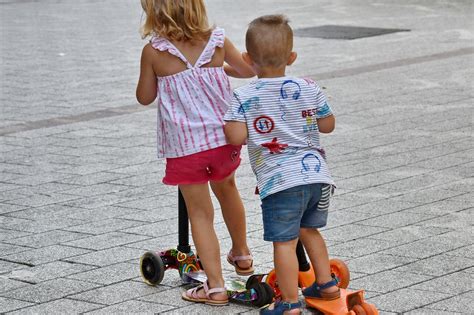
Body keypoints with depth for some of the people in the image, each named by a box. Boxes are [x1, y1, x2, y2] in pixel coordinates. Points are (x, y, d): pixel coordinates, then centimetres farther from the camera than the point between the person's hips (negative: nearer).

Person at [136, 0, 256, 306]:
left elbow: (145, 97, 1)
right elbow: (249, 70, 13)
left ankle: (216, 286, 0)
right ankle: (242, 254, 48)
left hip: (184, 144, -3)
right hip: (224, 136, 4)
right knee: (226, 188, 30)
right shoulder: (217, 41, -3)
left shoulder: (154, 51, -11)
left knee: (200, 213, 4)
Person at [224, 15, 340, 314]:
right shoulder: (309, 88, 4)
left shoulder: (244, 96, -7)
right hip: (317, 174, 5)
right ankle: (326, 284, 32)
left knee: (284, 242, 0)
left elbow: (236, 137, -14)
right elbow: (328, 125, 11)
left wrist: (228, 121, 8)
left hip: (280, 181, -5)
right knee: (309, 230, 26)